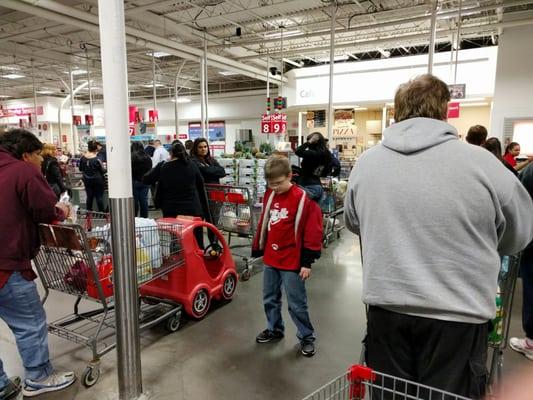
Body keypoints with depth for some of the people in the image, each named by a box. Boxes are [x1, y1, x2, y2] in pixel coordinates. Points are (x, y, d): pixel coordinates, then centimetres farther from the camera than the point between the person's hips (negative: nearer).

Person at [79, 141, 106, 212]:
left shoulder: (82, 158, -4)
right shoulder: (97, 159, -19)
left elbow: (80, 169, 10)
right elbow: (103, 171, -9)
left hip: (87, 180, 5)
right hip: (97, 180, -5)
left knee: (89, 196, 13)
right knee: (99, 197, 2)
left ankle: (89, 211, 19)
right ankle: (101, 211, 9)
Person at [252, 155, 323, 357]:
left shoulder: (304, 199, -15)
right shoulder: (270, 195, 5)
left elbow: (312, 233, -14)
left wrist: (307, 262, -14)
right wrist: (257, 250, 14)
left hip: (292, 262, -6)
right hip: (270, 259, 6)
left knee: (296, 303, 6)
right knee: (270, 299, 19)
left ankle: (306, 337, 25)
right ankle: (274, 329, 39)